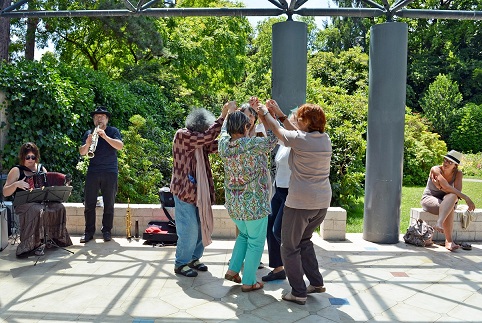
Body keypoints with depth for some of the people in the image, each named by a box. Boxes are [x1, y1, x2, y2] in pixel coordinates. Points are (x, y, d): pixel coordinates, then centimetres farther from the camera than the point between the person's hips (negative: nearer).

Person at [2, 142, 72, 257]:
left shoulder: (41, 169, 16)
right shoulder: (16, 171, 4)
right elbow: (5, 193, 1)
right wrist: (16, 184, -18)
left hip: (43, 201, 4)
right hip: (24, 204, -4)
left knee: (59, 207, -24)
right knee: (37, 210, -37)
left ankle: (56, 238, -9)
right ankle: (36, 243, -26)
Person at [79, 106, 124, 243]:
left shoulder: (113, 131, 6)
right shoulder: (88, 133, 12)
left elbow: (120, 146, -11)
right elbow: (81, 152, 2)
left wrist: (105, 136, -20)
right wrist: (88, 143, -18)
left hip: (110, 172, -2)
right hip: (92, 172, 2)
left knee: (109, 204, 3)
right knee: (89, 203, 2)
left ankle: (107, 230, 13)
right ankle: (89, 231, 11)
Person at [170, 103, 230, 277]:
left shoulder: (200, 141, 11)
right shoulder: (182, 135, -12)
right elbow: (207, 136, -24)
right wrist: (222, 117, -22)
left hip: (199, 191, 8)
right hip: (184, 190, -8)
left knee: (203, 226, 12)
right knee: (189, 229, -4)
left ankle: (193, 258, 28)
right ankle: (181, 264, 14)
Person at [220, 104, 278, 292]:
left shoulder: (224, 144, -5)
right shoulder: (252, 145, -20)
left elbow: (225, 130, 18)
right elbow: (273, 138, -5)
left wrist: (230, 112, 29)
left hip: (233, 204, 6)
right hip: (254, 204, -6)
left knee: (244, 234, 28)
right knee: (255, 242, 10)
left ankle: (233, 270, 26)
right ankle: (248, 282, 18)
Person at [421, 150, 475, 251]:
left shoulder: (458, 173, -4)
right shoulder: (435, 170, -16)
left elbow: (457, 192, -17)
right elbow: (447, 187, -28)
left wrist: (440, 187, -30)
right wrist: (466, 198, -33)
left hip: (447, 201, 3)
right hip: (429, 198, -3)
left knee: (452, 196, -35)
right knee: (449, 209, -34)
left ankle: (439, 224, -47)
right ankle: (449, 241, -38)